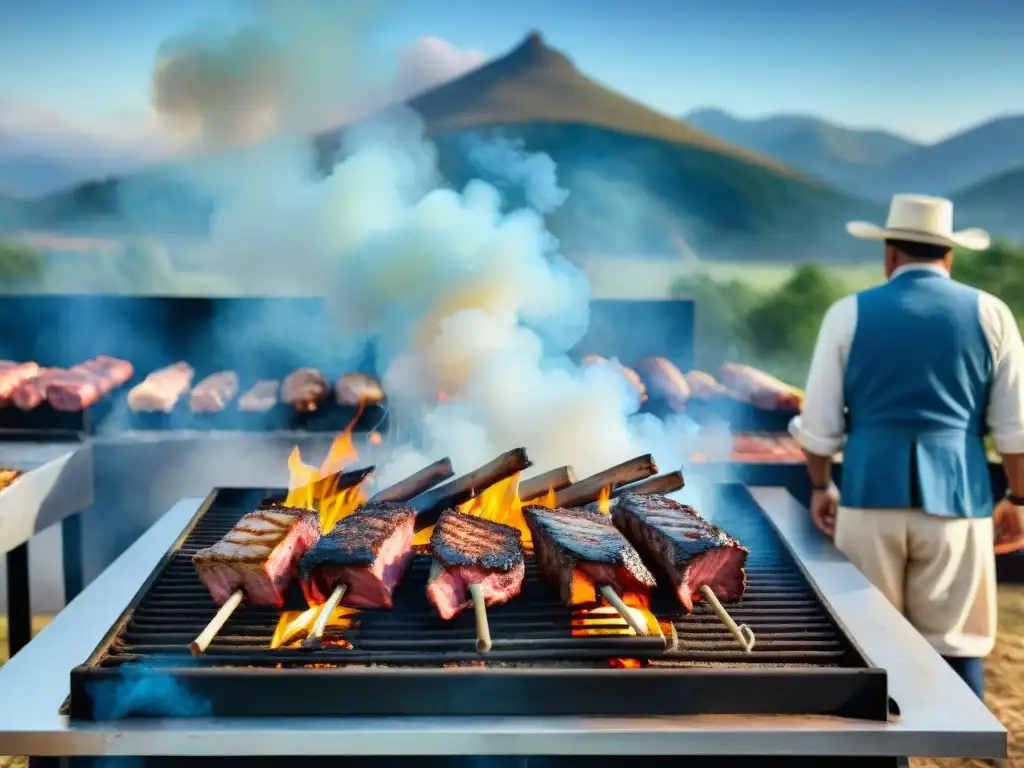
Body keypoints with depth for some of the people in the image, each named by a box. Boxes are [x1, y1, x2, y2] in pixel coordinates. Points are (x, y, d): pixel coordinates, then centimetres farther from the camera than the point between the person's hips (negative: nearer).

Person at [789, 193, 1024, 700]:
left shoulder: (849, 313, 3)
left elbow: (820, 421, 4)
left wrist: (821, 487, 19)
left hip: (871, 491, 0)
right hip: (956, 494, 0)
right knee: (954, 643, 7)